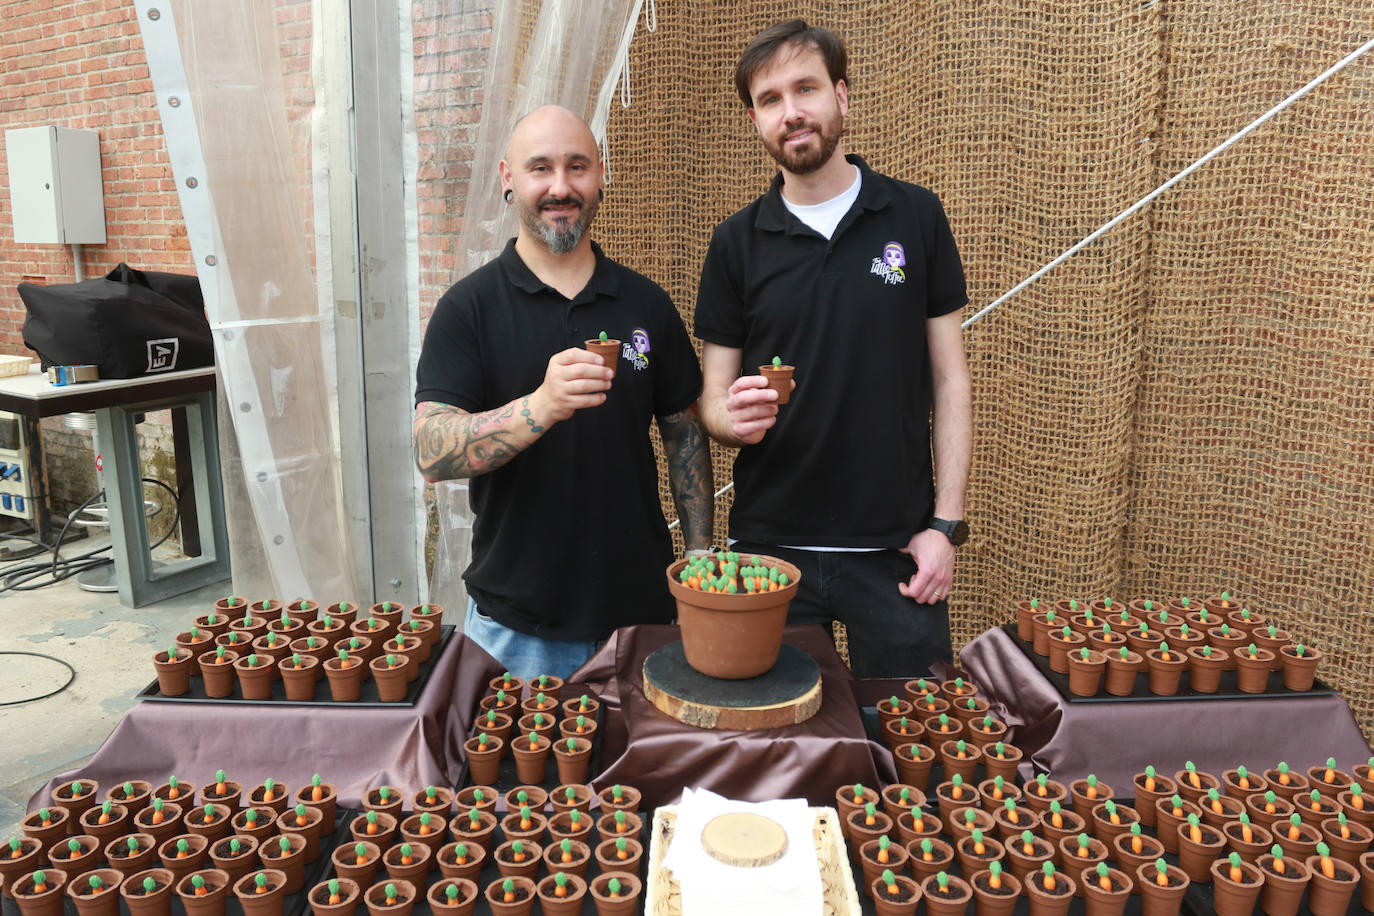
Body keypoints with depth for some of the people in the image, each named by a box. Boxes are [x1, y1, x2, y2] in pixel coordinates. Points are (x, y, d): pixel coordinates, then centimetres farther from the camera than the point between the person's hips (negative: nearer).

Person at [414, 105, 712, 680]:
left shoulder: (646, 303, 4)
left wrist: (700, 558, 4)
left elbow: (683, 433, 10)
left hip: (640, 606, 3)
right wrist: (542, 406, -32)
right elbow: (432, 452, -15)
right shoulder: (469, 307, -5)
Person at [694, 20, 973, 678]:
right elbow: (712, 400, 5)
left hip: (897, 548, 0)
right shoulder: (737, 242, 3)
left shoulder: (916, 217, 1)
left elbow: (949, 379, 2)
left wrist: (947, 523, -5)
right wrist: (736, 417, -19)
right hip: (770, 545, 1)